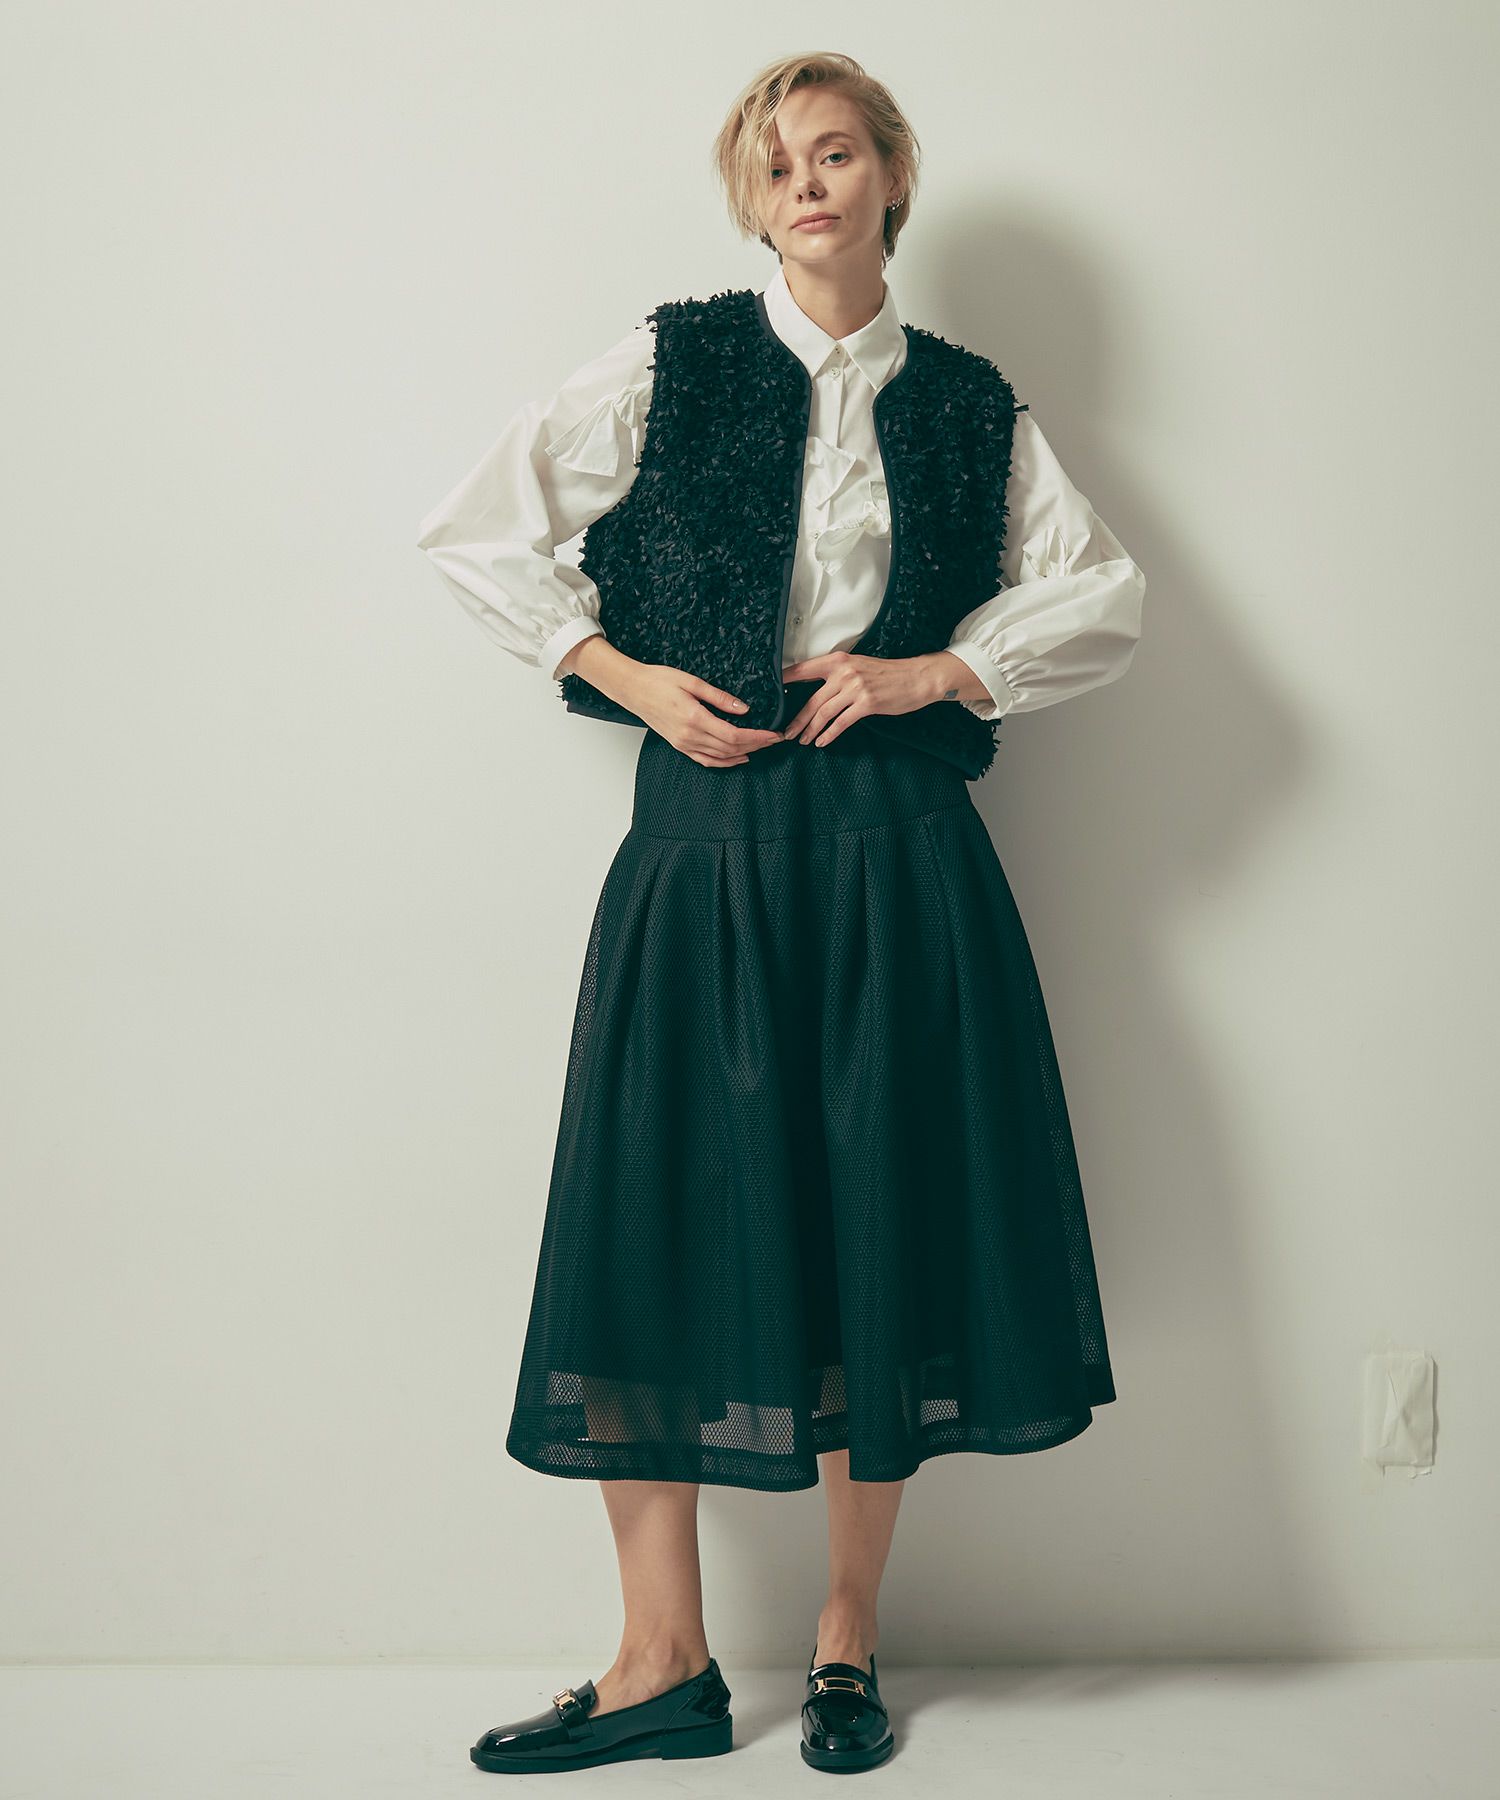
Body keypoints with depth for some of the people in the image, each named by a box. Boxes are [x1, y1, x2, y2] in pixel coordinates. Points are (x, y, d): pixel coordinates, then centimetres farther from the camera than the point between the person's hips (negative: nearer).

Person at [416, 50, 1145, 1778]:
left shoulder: (968, 402, 12)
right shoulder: (675, 360, 8)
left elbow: (1103, 599, 12)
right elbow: (482, 529, 7)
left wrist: (937, 673, -3)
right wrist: (625, 674, -4)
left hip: (898, 848, 1)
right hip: (705, 837, 0)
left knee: (884, 1230, 2)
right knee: (664, 1225, -3)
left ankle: (846, 1644, 18)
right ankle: (666, 1663, 9)